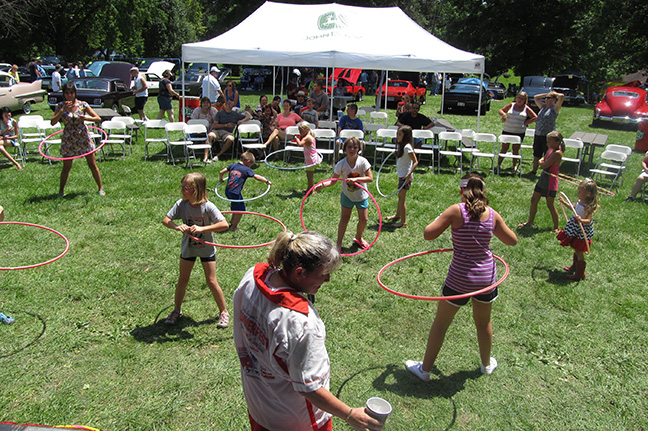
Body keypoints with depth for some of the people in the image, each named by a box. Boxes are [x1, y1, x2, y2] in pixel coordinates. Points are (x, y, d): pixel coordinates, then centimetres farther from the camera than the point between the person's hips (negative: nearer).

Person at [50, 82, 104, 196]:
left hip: (84, 138, 0)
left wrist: (86, 118, -23)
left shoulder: (82, 105, -5)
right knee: (66, 167, 7)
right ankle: (61, 190, 23)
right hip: (68, 140, 0)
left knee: (92, 164, 3)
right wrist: (63, 110, -21)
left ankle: (101, 188, 14)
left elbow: (98, 119, -6)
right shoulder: (61, 106, -3)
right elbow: (53, 122, -14)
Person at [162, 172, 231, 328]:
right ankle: (177, 310, 35)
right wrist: (177, 227, -32)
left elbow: (225, 225, -30)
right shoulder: (181, 204, -14)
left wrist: (202, 228, -38)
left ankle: (224, 312, 18)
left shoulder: (207, 206, -24)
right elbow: (166, 220, -10)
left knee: (211, 281, 1)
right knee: (182, 280, 13)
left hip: (206, 248, -3)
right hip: (188, 248, 3)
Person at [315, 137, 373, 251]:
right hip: (347, 195, 0)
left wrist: (356, 179, -35)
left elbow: (370, 178, -22)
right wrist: (322, 185, -31)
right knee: (344, 218, 7)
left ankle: (358, 238, 34)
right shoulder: (341, 164, -17)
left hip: (361, 195, 0)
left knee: (364, 219, 5)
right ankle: (339, 243, 18)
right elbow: (333, 180, -13)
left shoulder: (362, 161, -19)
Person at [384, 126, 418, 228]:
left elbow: (415, 162, -23)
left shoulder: (407, 147, -20)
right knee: (400, 196, 23)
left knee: (401, 198, -5)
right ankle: (397, 215, 40)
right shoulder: (401, 146, 8)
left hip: (405, 176, -9)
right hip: (401, 175, 9)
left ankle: (403, 222, 1)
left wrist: (409, 174, -29)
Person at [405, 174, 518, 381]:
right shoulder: (492, 214, -5)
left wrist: (439, 219, 1)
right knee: (483, 322, 26)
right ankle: (487, 364, 47)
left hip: (459, 279, -3)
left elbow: (428, 234, -17)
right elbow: (512, 240, 7)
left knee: (440, 323, 12)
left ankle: (425, 369, 25)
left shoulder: (456, 211, -16)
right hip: (487, 277, 4)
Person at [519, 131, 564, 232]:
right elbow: (542, 161, 10)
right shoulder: (550, 150, 5)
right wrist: (543, 162, -11)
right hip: (543, 178, 9)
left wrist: (542, 163, -4)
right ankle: (530, 222, 29)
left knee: (550, 205, 1)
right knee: (534, 200, 14)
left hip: (550, 182, -9)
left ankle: (556, 227, 15)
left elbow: (544, 166, -24)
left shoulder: (557, 153, -22)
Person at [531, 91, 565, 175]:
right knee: (536, 155, 16)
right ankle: (533, 171, 28)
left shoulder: (555, 108, -6)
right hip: (538, 135, 7)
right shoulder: (543, 106, 14)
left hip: (547, 136, -7)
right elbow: (536, 97, 25)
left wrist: (554, 93, -3)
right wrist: (547, 94, 15)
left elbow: (562, 96, -21)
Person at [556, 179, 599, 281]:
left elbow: (588, 220, -33)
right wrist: (564, 202, 26)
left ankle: (579, 274, 16)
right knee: (576, 250, 26)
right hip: (576, 229, 9)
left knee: (579, 252, 3)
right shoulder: (580, 202, 0)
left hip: (583, 231, -9)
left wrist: (581, 220, -51)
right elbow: (574, 209, 22)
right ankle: (574, 266, 46)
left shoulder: (588, 206, -27)